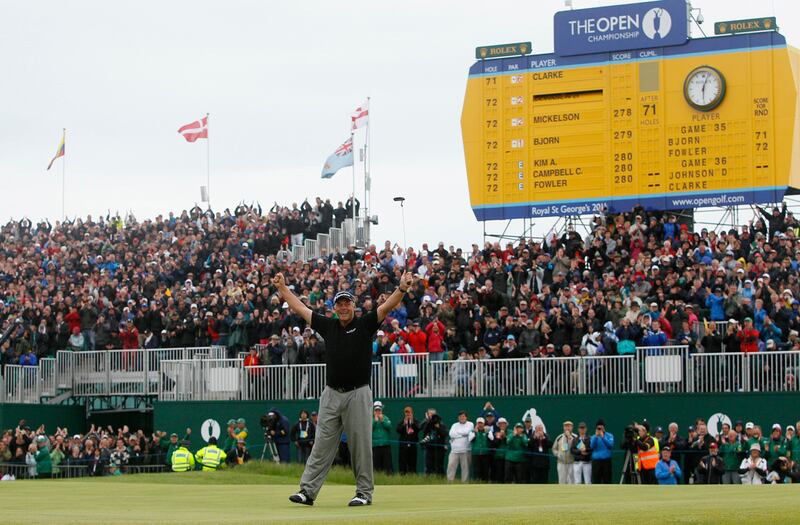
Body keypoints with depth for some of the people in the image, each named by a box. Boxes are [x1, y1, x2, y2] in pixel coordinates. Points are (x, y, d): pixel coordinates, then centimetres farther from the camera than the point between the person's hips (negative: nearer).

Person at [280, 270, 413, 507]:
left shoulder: (365, 325, 1)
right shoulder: (328, 326, 11)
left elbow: (387, 307, -11)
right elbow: (300, 308, 17)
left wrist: (402, 289, -27)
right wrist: (282, 287, 19)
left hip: (357, 394, -3)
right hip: (331, 395, 3)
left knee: (360, 445, 0)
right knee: (322, 445, 2)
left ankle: (364, 493, 8)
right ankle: (308, 491, 1)